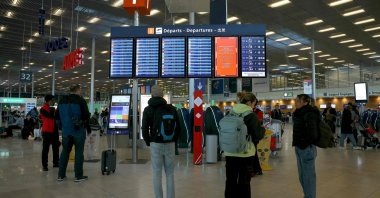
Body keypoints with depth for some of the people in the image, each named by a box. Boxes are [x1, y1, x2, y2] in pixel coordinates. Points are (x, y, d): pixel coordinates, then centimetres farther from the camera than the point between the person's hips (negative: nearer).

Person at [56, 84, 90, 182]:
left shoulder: (62, 101, 8)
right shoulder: (81, 100, -12)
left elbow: (58, 116, 13)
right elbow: (86, 116, -14)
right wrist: (85, 125, 4)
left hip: (66, 130, 6)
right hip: (79, 131, -5)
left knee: (65, 152, 14)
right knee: (79, 153, 2)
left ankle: (61, 175, 19)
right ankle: (78, 176, 8)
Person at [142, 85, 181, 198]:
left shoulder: (148, 109, -1)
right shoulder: (171, 108, 4)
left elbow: (144, 129, -5)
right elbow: (178, 127, 5)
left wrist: (148, 142, 9)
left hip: (156, 144, -2)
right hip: (170, 144, 2)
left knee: (157, 174, 7)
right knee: (170, 173, 11)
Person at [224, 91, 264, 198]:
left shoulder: (230, 113, 3)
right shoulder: (251, 115, -10)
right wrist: (262, 128, 9)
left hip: (230, 152, 4)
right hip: (245, 153, -4)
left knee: (230, 181, 11)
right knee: (244, 182, 8)